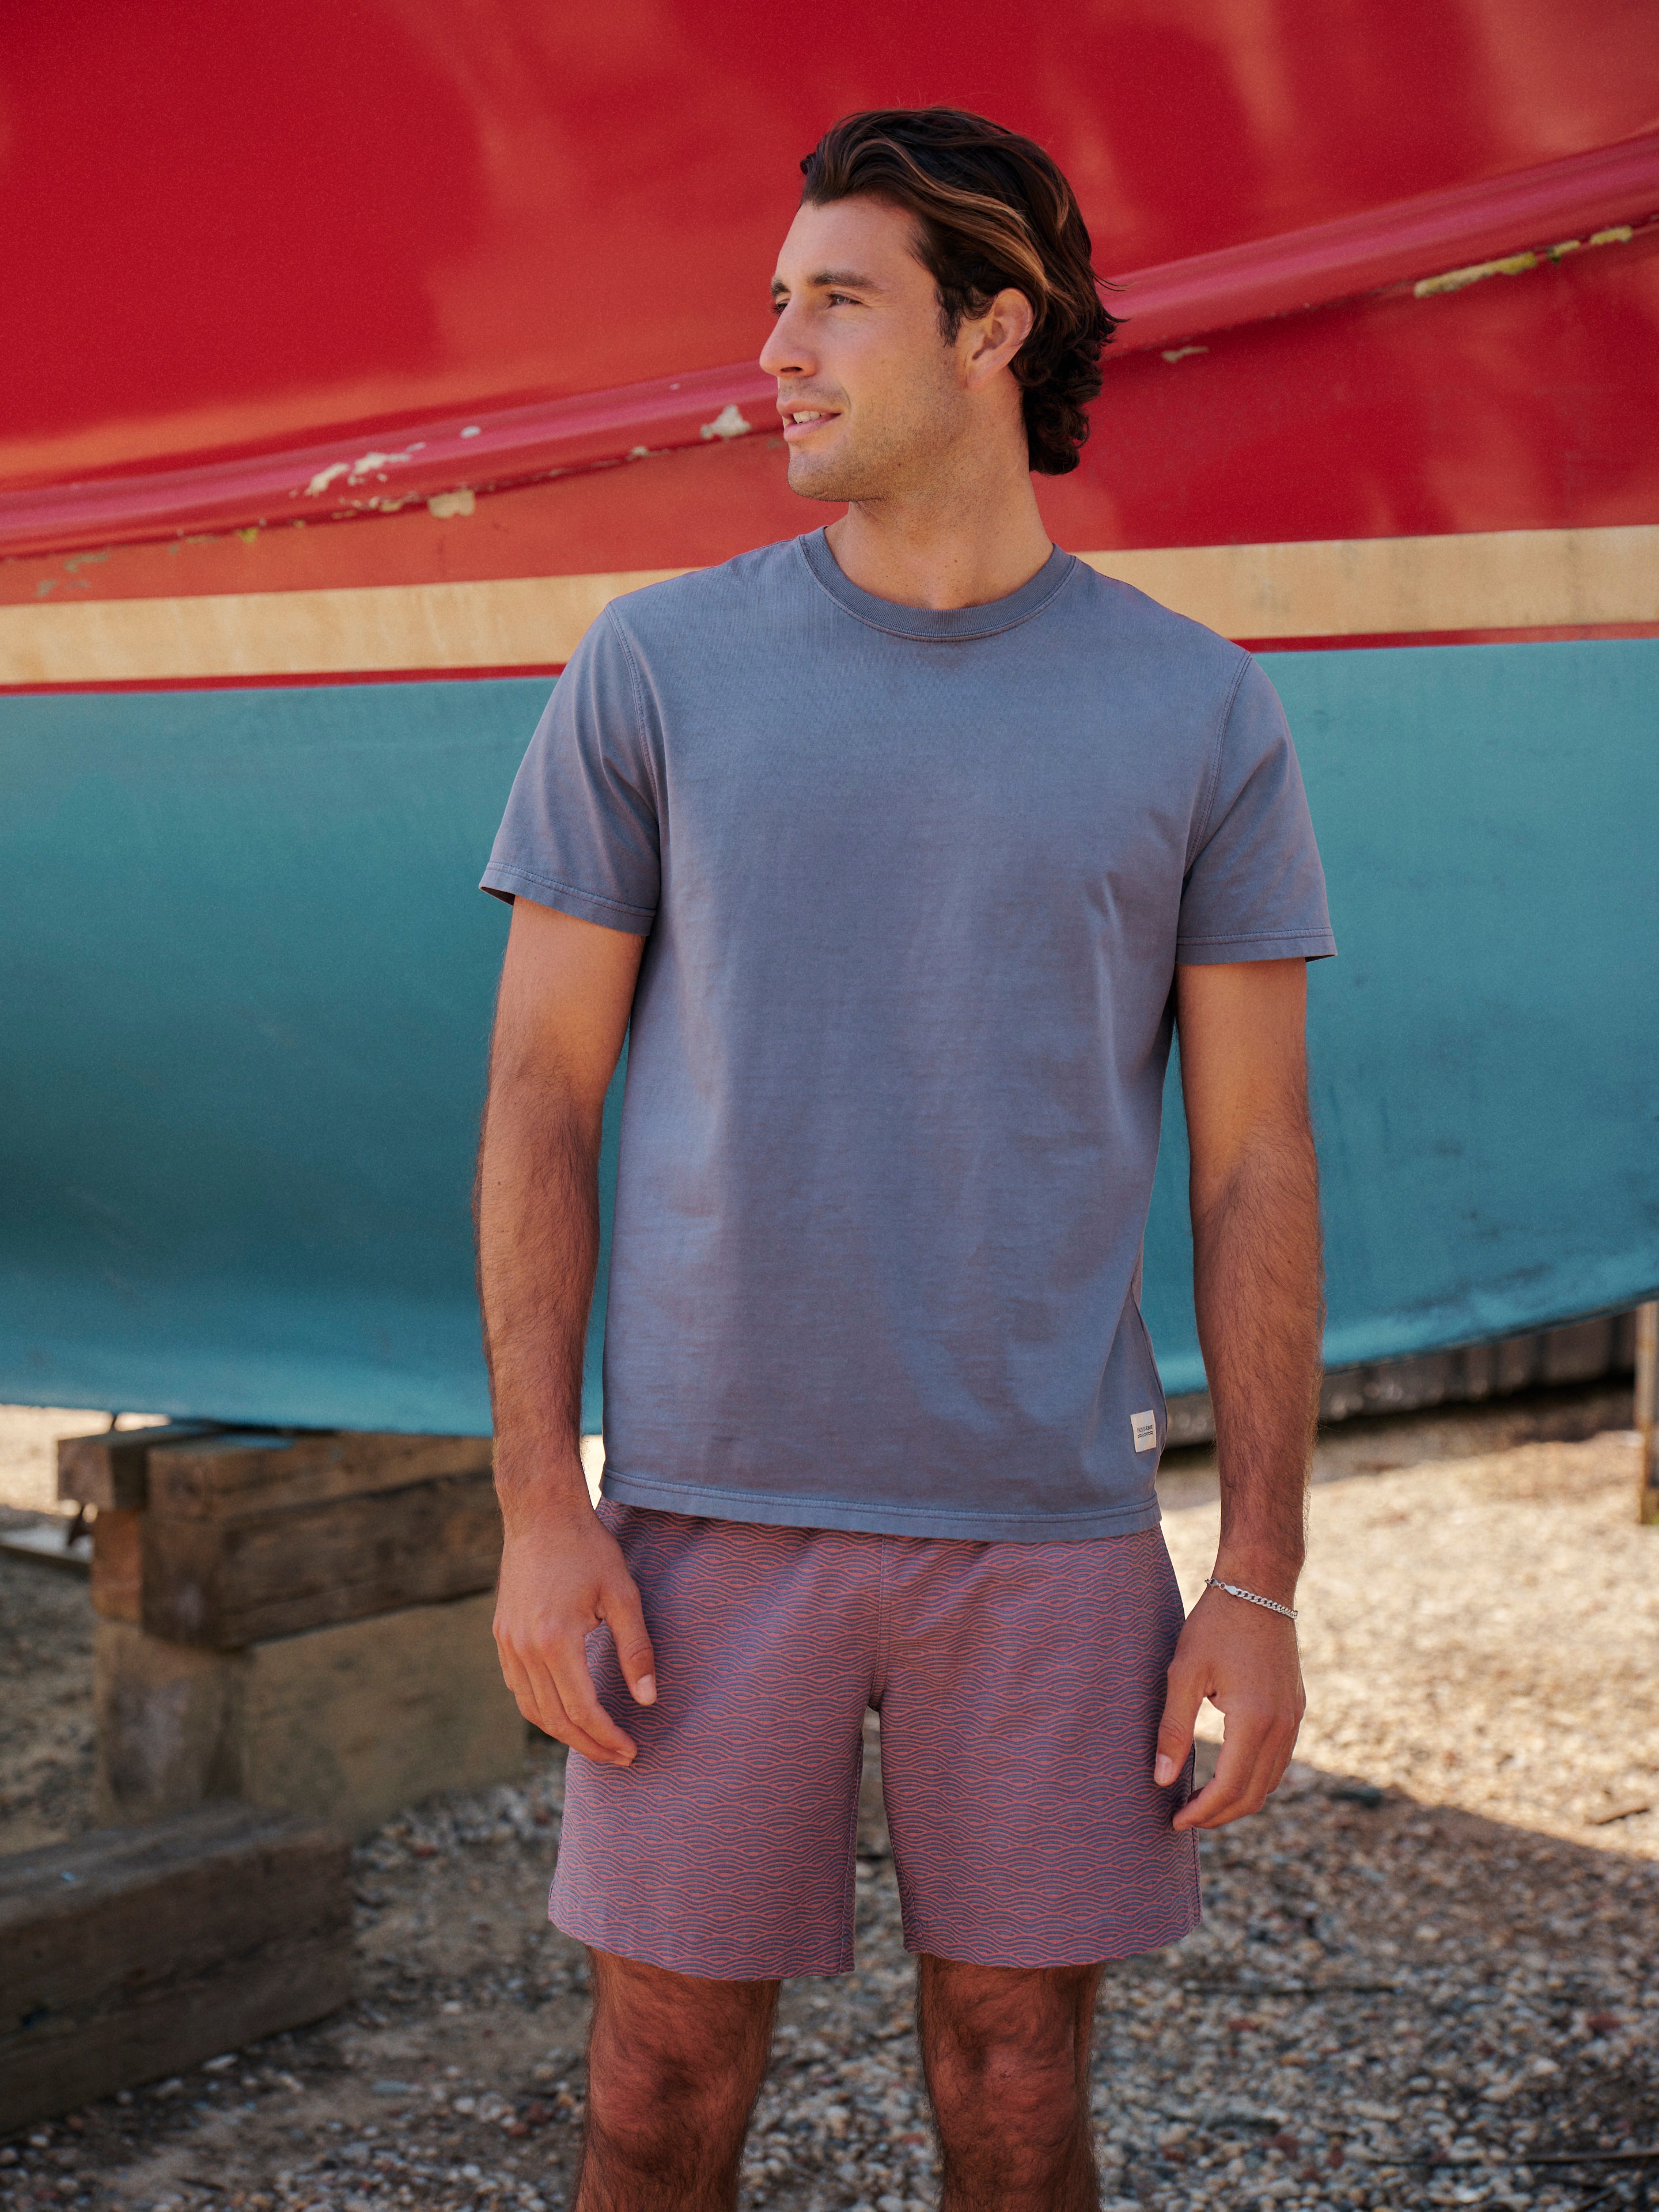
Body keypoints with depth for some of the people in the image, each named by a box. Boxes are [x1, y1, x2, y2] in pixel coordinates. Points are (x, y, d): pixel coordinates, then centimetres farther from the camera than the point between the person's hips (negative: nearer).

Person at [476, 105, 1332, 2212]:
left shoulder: (1198, 712, 0)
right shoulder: (656, 665, 0)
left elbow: (1254, 1165, 1)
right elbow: (538, 1099, 0)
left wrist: (1261, 1585, -4)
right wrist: (539, 1512, -8)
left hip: (1047, 1524, 0)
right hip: (715, 1507, 0)